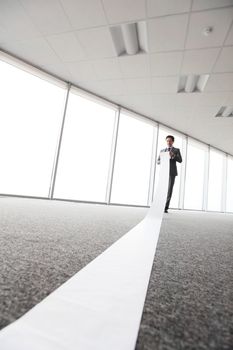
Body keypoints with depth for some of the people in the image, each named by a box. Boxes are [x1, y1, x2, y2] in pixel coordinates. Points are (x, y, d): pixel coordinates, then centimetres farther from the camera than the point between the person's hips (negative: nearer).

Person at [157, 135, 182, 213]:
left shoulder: (176, 150, 11)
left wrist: (173, 155, -20)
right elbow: (158, 161, 12)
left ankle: (166, 207, -9)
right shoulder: (162, 150, 19)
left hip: (172, 172, -2)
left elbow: (180, 160, -3)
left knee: (169, 189, -10)